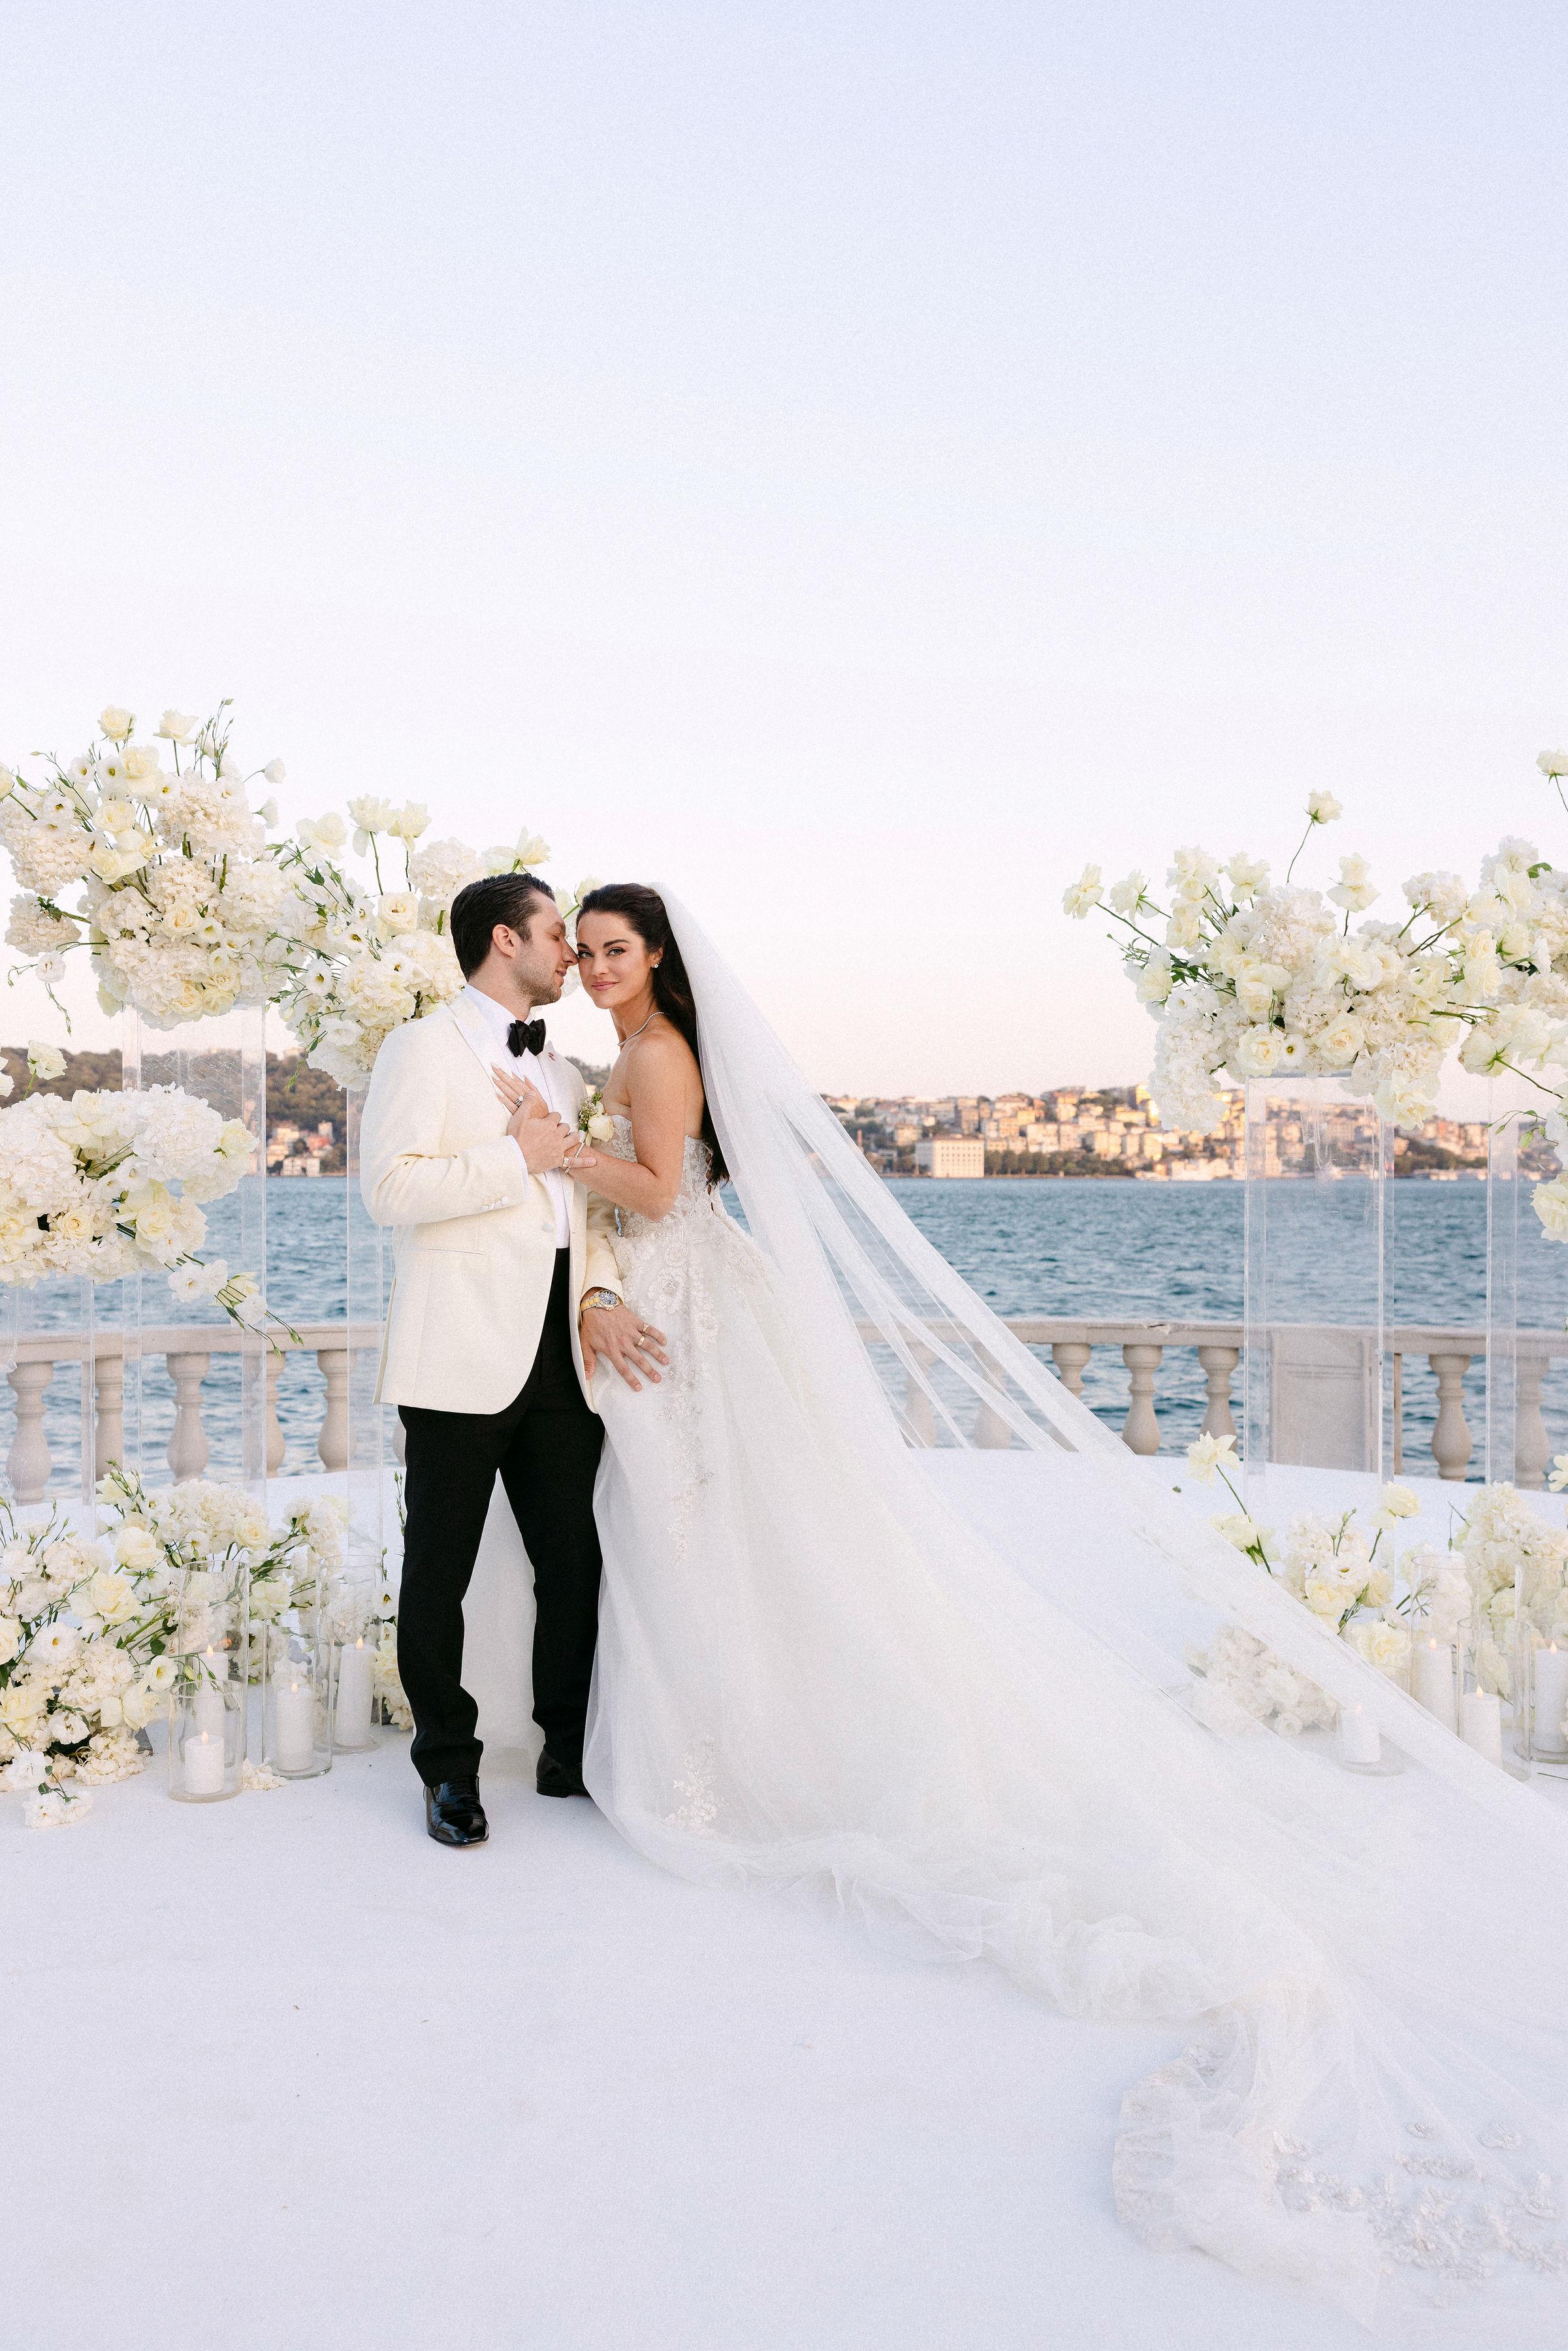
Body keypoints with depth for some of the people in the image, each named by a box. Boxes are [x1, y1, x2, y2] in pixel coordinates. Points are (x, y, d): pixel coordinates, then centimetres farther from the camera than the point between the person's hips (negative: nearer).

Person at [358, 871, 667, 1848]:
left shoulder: (564, 1073, 20)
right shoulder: (426, 1047, -3)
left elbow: (588, 1208, 17)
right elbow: (391, 1187, -15)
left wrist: (601, 1298, 0)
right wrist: (517, 1157, -11)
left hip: (562, 1353, 6)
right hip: (464, 1354, -6)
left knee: (577, 1565, 10)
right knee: (440, 1573, 6)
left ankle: (572, 1753, 26)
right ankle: (450, 1767, 22)